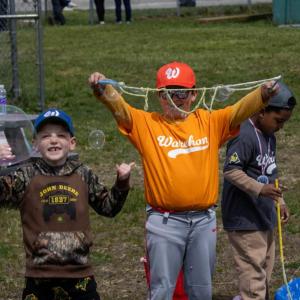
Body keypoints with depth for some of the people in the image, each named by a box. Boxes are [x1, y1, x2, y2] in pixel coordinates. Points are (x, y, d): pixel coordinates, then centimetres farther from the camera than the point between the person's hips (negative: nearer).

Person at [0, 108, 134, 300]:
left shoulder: (83, 175, 6)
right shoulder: (27, 176, -2)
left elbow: (108, 207, 18)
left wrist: (122, 183, 5)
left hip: (80, 275, 2)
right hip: (40, 277, -2)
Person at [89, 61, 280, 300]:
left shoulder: (210, 122, 6)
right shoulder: (146, 123, 0)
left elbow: (240, 111, -7)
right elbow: (119, 107, -14)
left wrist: (263, 94, -27)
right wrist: (102, 89, -36)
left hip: (204, 221, 2)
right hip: (164, 223, -2)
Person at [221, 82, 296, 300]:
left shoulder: (269, 137, 12)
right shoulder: (245, 136, -19)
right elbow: (231, 170, -24)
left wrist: (280, 201, 16)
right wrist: (260, 189, -30)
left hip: (264, 217, 10)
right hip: (245, 219, -10)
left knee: (265, 271, 15)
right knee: (253, 273, -9)